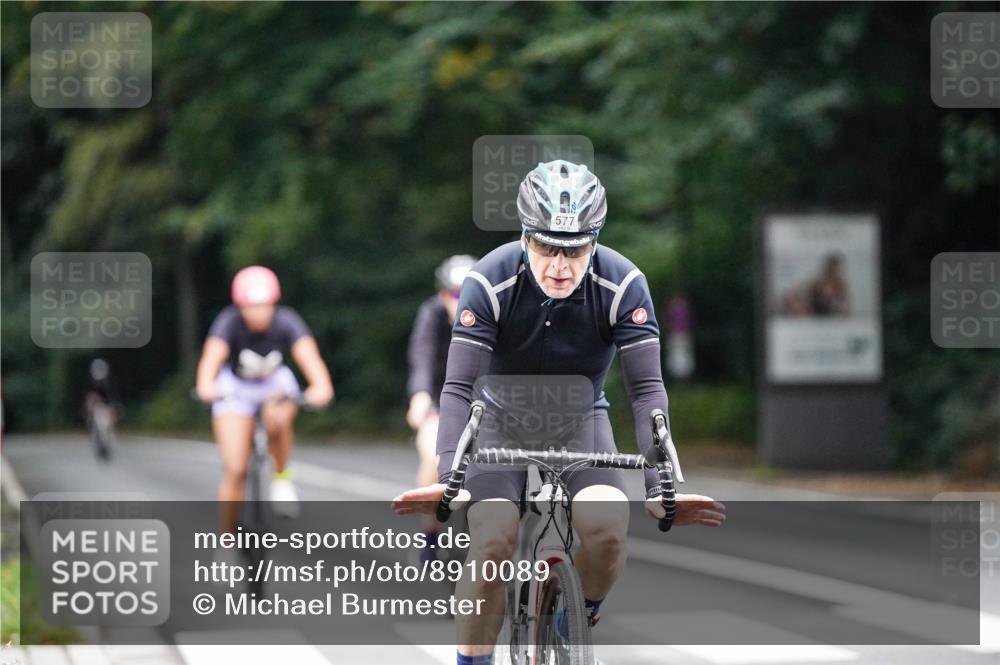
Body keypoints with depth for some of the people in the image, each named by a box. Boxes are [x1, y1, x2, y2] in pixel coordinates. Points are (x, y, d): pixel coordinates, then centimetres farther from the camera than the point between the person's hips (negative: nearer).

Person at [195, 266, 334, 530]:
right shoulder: (229, 322, -29)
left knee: (278, 418, -35)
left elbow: (308, 354, -43)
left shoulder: (286, 321, -27)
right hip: (235, 388, -1)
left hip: (276, 384, 1)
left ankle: (281, 477, -8)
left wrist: (321, 385, -64)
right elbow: (212, 355, -46)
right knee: (234, 471, -10)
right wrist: (206, 385, -68)